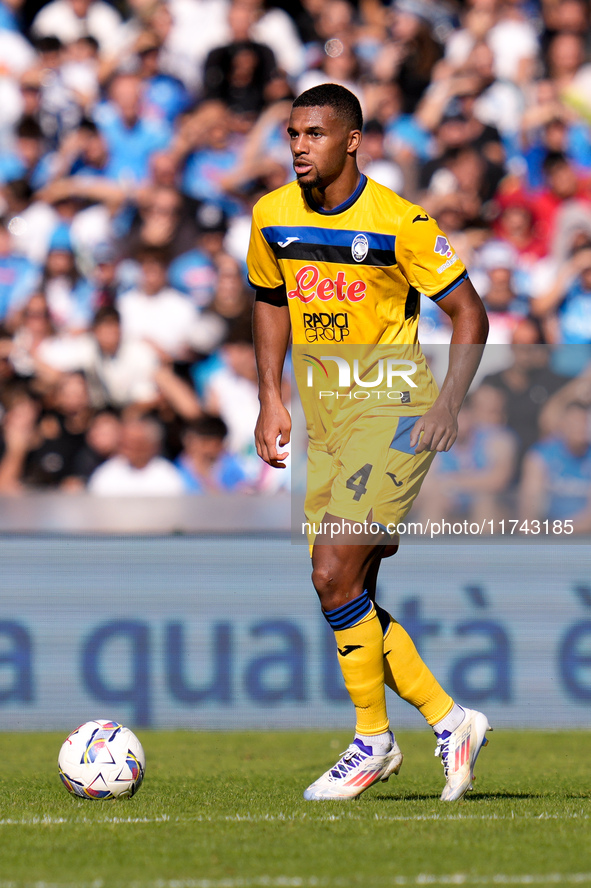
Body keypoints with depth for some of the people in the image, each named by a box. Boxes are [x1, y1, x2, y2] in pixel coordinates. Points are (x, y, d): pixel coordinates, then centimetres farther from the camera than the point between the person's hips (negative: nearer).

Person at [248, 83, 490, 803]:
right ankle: (449, 720, 19)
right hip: (325, 421, 7)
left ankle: (373, 740, -2)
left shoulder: (399, 223, -14)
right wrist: (271, 400, 10)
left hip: (396, 413, -7)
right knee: (346, 593, 5)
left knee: (335, 575, -17)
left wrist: (449, 403, -18)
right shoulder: (272, 217, 2)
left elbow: (468, 312, -6)